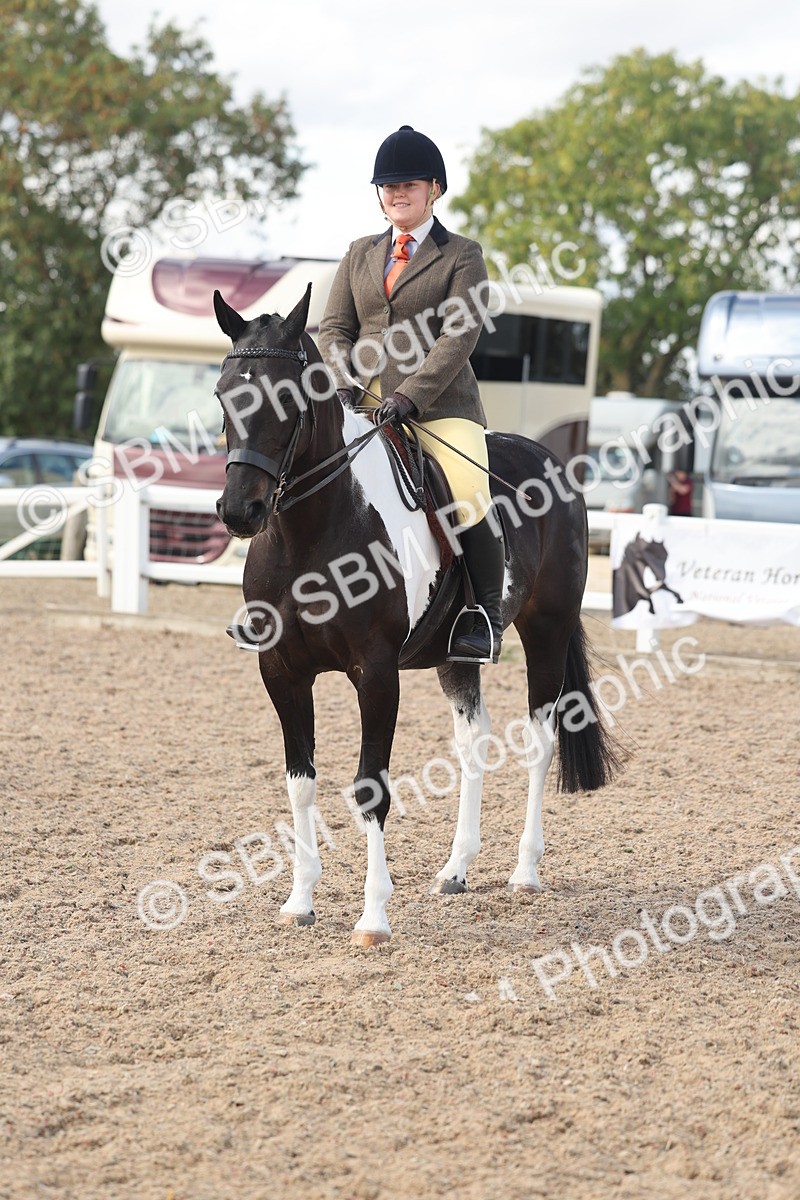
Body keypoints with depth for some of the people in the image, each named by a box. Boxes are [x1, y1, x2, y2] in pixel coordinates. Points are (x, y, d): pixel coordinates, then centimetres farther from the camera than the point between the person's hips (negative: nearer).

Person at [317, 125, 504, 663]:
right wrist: (345, 383, -8)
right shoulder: (360, 255, 19)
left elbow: (459, 335, -7)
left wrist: (410, 396, -20)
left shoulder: (463, 255, 4)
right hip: (365, 406, 5)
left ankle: (486, 617, -6)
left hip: (440, 407, -5)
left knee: (470, 500, -24)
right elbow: (335, 329, 14)